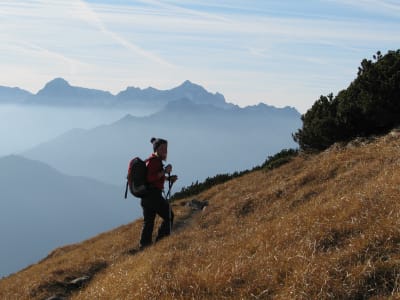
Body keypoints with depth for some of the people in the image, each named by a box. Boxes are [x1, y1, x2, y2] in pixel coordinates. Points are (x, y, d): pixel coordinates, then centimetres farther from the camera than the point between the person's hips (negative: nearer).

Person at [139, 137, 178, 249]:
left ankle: (144, 245, 10)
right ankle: (160, 240, 0)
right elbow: (150, 178, -23)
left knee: (148, 221, 10)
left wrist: (168, 178, 16)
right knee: (169, 216, 0)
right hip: (153, 194, -10)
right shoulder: (154, 161, -13)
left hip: (146, 195, 10)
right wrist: (164, 171, -22)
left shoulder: (155, 160, 18)